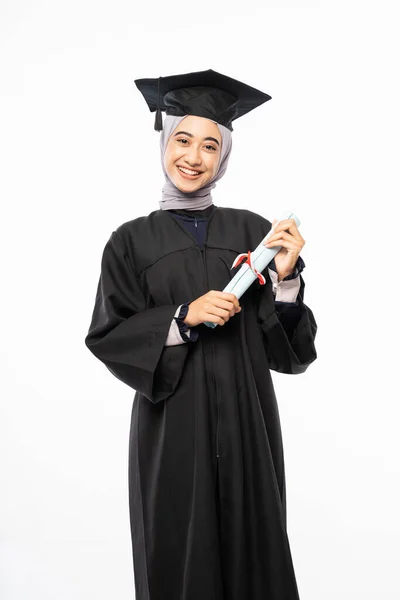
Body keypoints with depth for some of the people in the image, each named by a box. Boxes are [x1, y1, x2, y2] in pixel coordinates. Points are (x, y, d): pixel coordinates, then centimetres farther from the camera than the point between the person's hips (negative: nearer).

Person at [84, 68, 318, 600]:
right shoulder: (132, 241, 3)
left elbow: (288, 347, 1)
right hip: (172, 427, -1)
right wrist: (185, 316, -16)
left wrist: (285, 277, -16)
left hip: (246, 420, 1)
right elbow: (107, 337, -4)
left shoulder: (253, 231, 5)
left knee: (253, 553, 9)